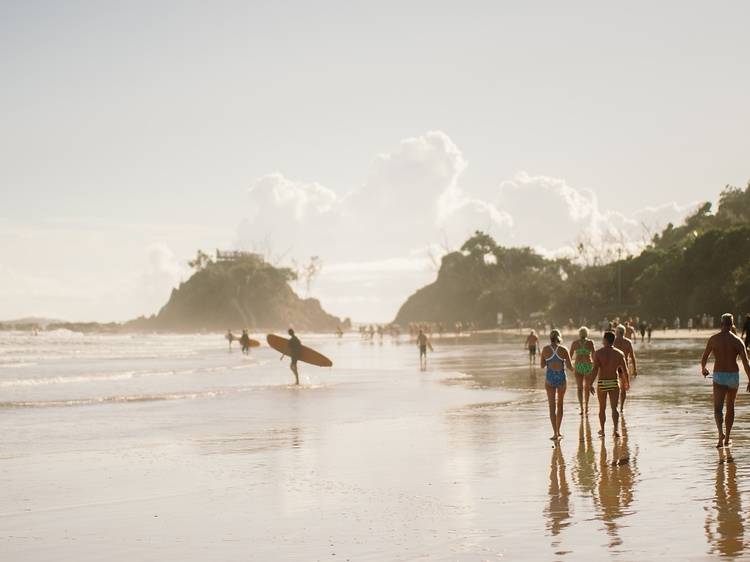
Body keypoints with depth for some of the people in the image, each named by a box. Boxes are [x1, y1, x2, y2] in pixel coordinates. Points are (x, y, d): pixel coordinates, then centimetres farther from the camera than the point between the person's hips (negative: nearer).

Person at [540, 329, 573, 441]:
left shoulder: (545, 349, -4)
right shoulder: (564, 349, -6)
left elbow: (542, 365, 4)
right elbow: (570, 366, -5)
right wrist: (573, 368, 18)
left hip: (550, 377, 0)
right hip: (561, 377, 0)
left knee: (552, 406, 1)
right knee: (560, 405, 18)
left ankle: (556, 434, -8)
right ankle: (558, 431, 25)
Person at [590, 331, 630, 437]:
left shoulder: (598, 353, -7)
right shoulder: (619, 353, -1)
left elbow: (595, 370, -15)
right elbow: (625, 371, 0)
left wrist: (590, 384, -13)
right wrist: (626, 382, 17)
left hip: (602, 383, 0)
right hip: (614, 382, 0)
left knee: (602, 408, 16)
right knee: (614, 408, 0)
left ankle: (602, 430, 27)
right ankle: (615, 429, -18)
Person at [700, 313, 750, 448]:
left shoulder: (713, 339, -2)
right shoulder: (738, 341, -4)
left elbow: (704, 359, 3)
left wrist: (703, 369, 24)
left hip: (719, 377, -1)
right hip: (734, 376, 1)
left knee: (718, 408, -6)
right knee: (730, 407, 20)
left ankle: (721, 433, -33)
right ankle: (727, 438, 26)